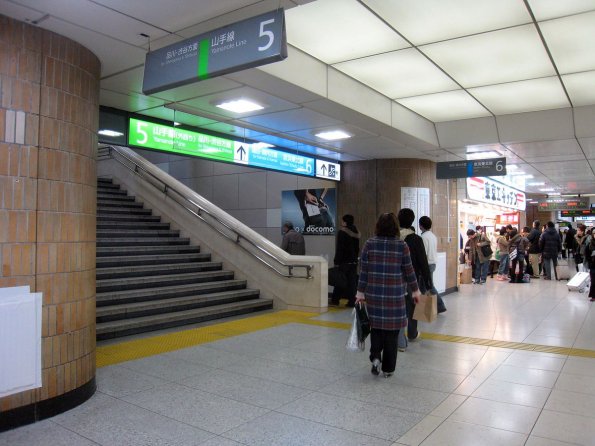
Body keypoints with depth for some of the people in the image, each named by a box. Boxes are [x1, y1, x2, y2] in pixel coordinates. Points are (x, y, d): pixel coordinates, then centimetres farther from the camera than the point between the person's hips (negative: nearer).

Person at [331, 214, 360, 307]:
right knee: (352, 281, 5)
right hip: (353, 261, 6)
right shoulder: (356, 233, 10)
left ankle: (335, 299, 11)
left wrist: (336, 261, -11)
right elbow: (357, 248, 15)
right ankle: (351, 301, 4)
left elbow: (339, 249, -13)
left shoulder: (342, 232, -11)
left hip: (343, 261, -5)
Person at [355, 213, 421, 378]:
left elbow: (364, 270, -2)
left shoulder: (369, 244, -2)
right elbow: (409, 270, 0)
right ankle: (388, 368, 15)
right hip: (395, 294, -1)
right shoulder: (402, 245, -4)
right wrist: (415, 290, 12)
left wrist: (361, 292, 4)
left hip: (374, 293, 1)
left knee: (376, 326, 17)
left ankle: (375, 357, 0)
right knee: (392, 329, 8)